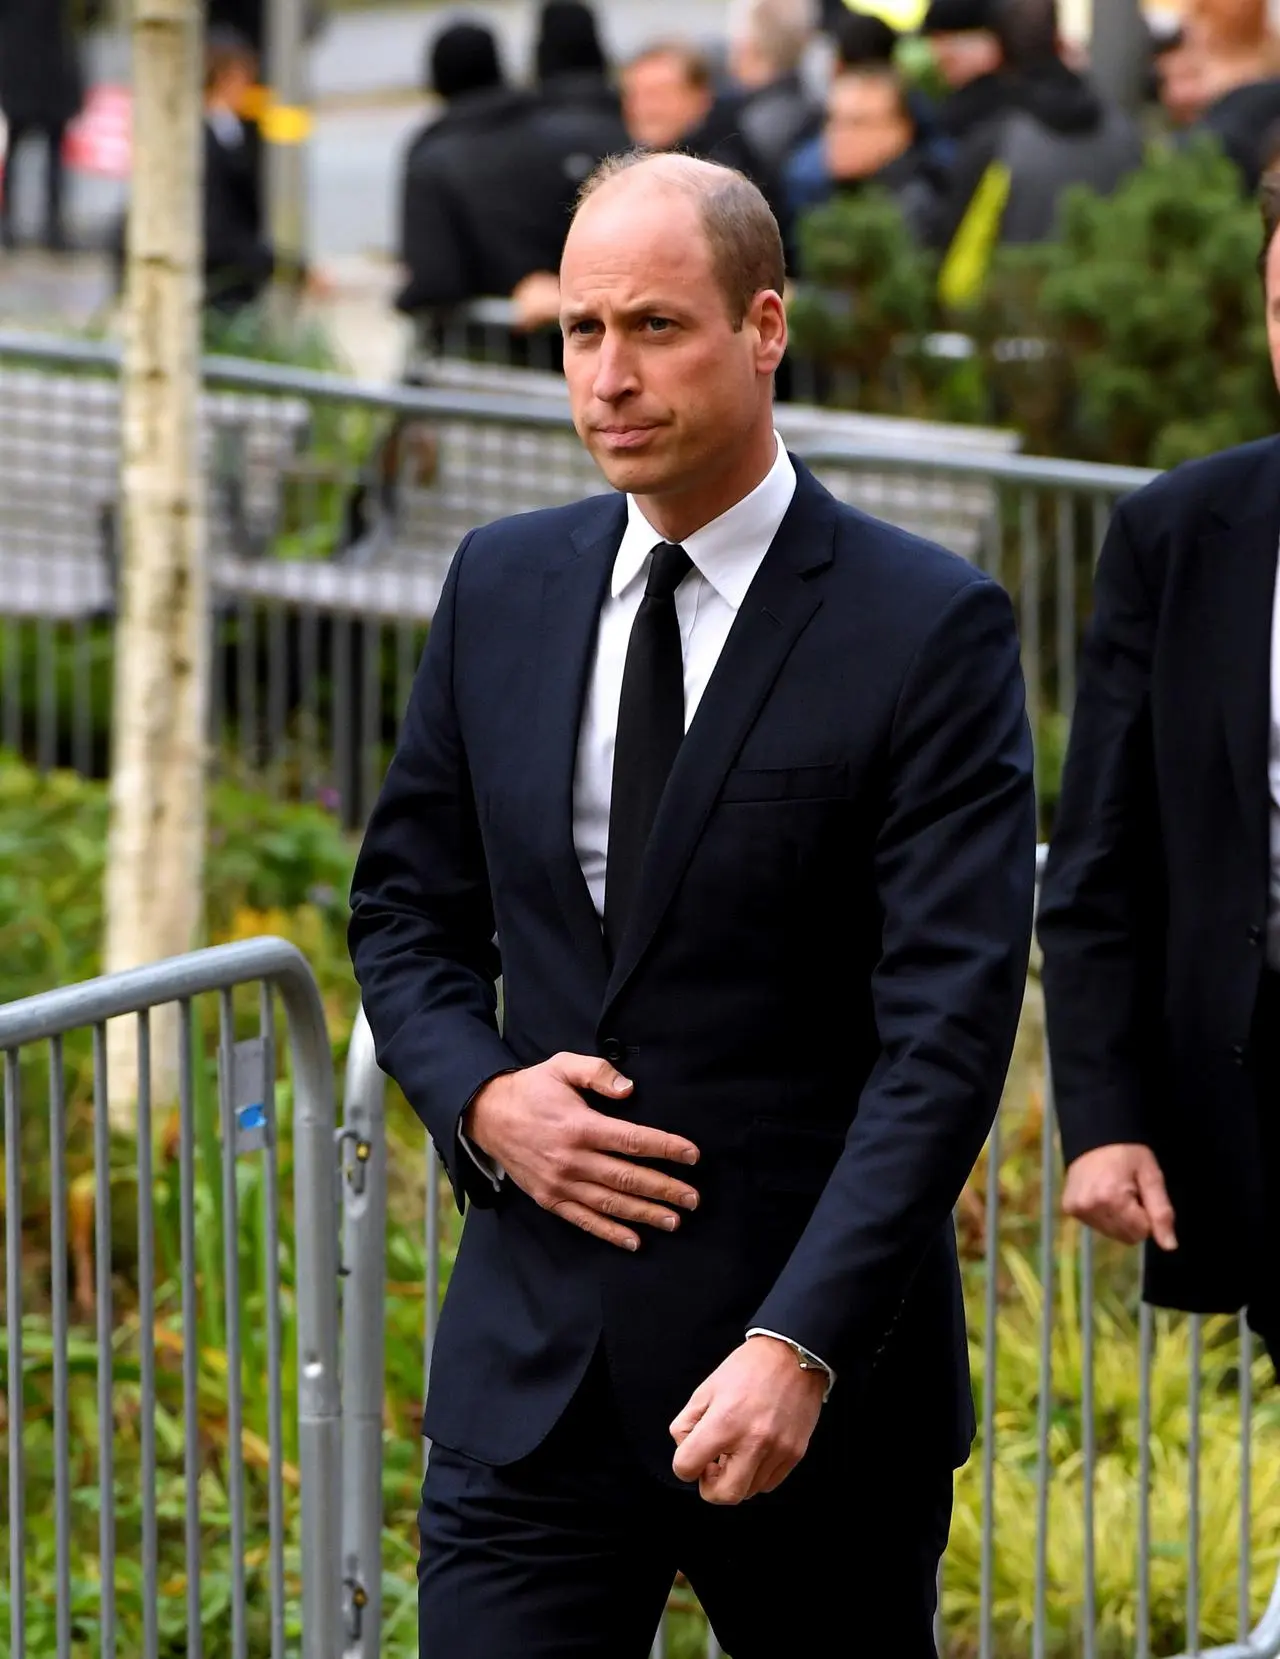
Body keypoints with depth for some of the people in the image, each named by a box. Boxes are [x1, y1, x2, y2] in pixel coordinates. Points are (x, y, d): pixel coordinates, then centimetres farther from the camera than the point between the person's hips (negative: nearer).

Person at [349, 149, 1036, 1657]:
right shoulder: (502, 588, 7)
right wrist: (480, 1100, -5)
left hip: (818, 1374, -3)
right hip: (532, 1361, 3)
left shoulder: (931, 630, -9)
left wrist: (801, 1348, -23)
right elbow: (407, 907, 17)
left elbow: (947, 1032, -14)